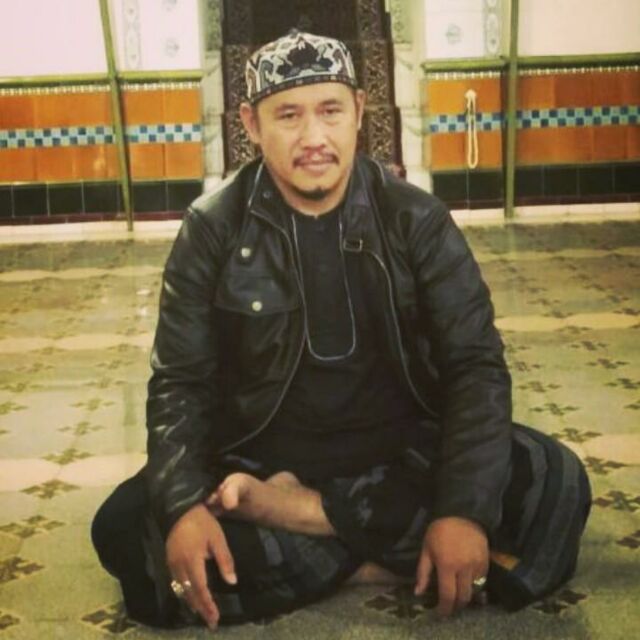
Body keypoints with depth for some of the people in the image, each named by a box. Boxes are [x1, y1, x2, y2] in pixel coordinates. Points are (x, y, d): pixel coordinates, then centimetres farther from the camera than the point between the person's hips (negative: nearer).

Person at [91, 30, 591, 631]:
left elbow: (475, 365, -8)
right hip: (260, 463, -1)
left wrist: (465, 509, -24)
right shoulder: (213, 229, -5)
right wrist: (183, 505, -25)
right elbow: (180, 382, -6)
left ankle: (296, 514, -20)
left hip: (403, 456, 1)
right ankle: (383, 558, -21)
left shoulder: (417, 220, -5)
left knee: (555, 483, -24)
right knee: (127, 525, -25)